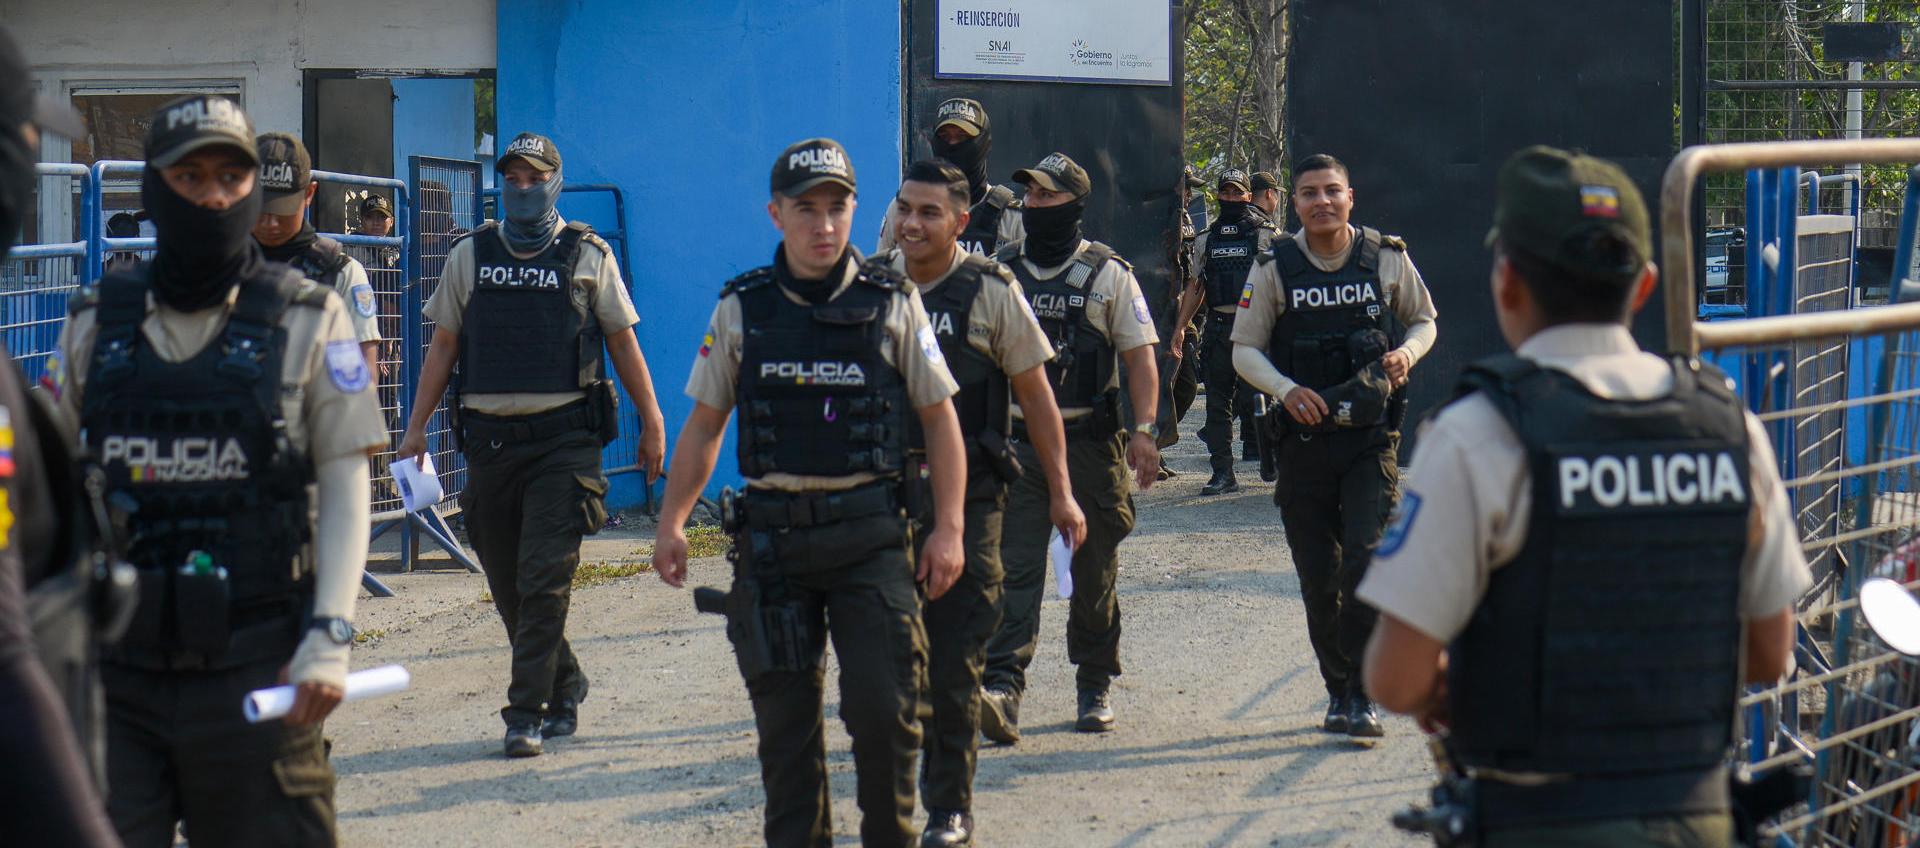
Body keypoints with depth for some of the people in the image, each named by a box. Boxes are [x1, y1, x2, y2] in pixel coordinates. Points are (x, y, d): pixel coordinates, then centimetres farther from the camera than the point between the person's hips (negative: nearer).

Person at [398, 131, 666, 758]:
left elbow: (622, 342, 9)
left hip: (564, 438, -3)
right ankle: (565, 687, 28)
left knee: (544, 580, -11)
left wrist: (652, 423, 8)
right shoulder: (469, 256, 11)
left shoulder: (588, 256, 5)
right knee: (508, 586, 9)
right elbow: (443, 345, 14)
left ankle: (528, 714, -8)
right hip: (490, 439, 3)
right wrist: (417, 424, 9)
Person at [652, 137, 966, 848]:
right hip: (772, 537, 2)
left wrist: (948, 527, -3)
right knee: (784, 714, 5)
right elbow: (705, 422, 12)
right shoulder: (741, 309, 5)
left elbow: (940, 418, 5)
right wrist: (672, 522, 5)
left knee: (884, 705, -6)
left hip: (869, 533, -1)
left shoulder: (892, 304, 2)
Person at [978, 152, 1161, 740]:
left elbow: (1140, 357, -1)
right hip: (1016, 443, 1)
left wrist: (1144, 431, -13)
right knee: (1014, 569, -11)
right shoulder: (1001, 271, 9)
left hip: (1090, 443, -1)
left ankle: (1095, 688, 21)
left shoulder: (1107, 274, 2)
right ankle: (1002, 690, -20)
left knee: (1093, 574, 8)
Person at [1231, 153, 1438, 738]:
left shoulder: (1388, 258, 1)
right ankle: (1337, 690, 22)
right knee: (1318, 580, 6)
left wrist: (1406, 352, -7)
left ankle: (1361, 696, -8)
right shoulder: (1274, 268, 1)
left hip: (1371, 437, -1)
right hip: (1304, 437, 1)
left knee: (1367, 561, -14)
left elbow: (1424, 321, 15)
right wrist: (1286, 389, -15)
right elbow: (1244, 349, 4)